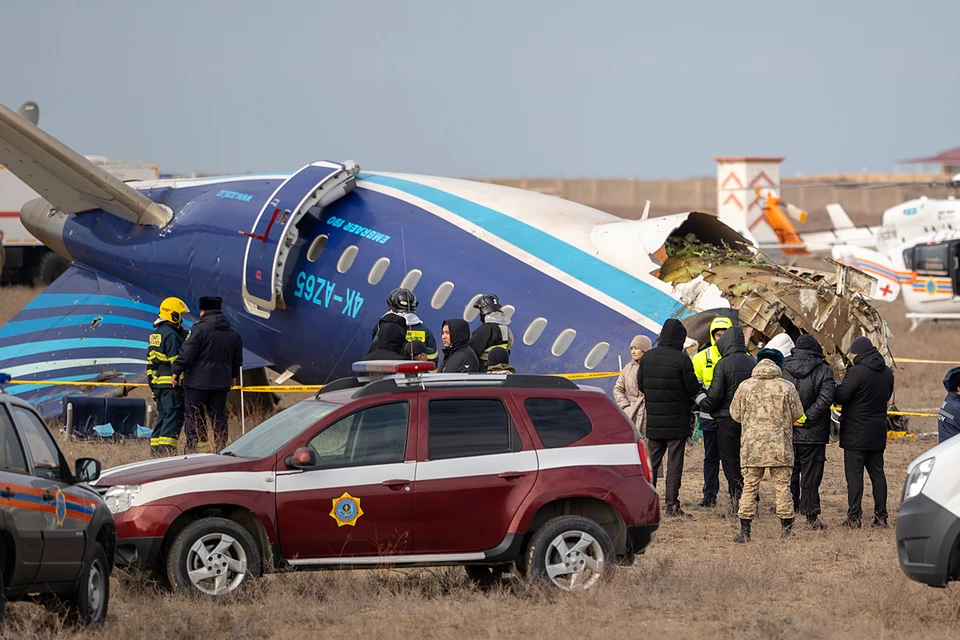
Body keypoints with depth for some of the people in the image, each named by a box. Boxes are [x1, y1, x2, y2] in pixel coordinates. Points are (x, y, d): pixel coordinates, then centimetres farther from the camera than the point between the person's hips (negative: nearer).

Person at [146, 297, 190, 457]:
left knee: (163, 417, 14)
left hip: (157, 382, 9)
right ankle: (166, 451, -16)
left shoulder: (155, 334, 17)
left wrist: (152, 383, 24)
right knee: (174, 417, -9)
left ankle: (155, 450, 12)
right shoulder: (171, 334, -13)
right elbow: (176, 361, -16)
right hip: (171, 384, -9)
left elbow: (150, 362, 21)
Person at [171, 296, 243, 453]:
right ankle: (221, 449, 9)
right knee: (219, 416, 11)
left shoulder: (200, 329, -11)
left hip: (197, 381, -6)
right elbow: (237, 359, 21)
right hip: (221, 382, 6)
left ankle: (192, 449, -6)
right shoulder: (233, 333, 11)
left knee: (193, 416, -2)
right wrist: (233, 375, 36)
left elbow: (187, 353, -14)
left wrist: (177, 371, -4)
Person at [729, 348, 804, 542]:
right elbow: (797, 414, 6)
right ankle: (787, 529, 8)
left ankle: (744, 530, 2)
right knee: (782, 486, 7)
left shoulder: (745, 387, 1)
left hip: (752, 447, 0)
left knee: (749, 487, 5)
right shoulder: (786, 388, -3)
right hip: (780, 446, 0)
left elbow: (735, 414, 10)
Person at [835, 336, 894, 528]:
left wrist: (836, 388, 3)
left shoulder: (857, 372, -18)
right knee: (877, 473, 12)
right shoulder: (887, 373, 7)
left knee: (854, 475, -3)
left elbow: (840, 397, -17)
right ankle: (881, 516, 12)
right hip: (878, 433, 7)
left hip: (856, 434, -7)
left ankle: (854, 517, -6)